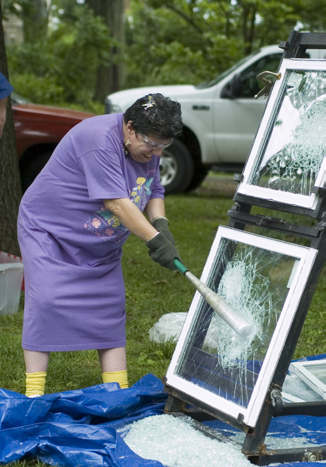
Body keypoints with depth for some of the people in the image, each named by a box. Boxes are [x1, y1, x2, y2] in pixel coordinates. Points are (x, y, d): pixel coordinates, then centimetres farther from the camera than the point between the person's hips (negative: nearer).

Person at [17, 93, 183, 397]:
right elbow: (116, 202, -34)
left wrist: (160, 224, -12)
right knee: (46, 302, -17)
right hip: (49, 230, -8)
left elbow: (154, 191, 8)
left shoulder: (148, 146, -3)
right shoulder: (99, 140, -31)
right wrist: (155, 240, -34)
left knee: (110, 309, 4)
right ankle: (34, 392, -9)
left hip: (101, 245, 8)